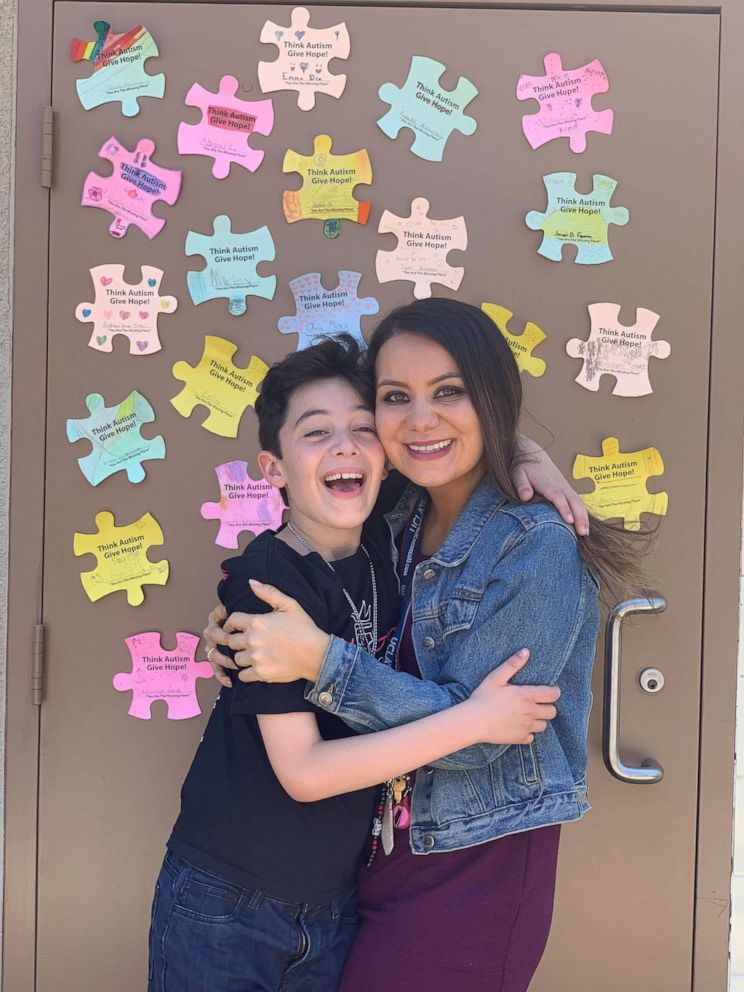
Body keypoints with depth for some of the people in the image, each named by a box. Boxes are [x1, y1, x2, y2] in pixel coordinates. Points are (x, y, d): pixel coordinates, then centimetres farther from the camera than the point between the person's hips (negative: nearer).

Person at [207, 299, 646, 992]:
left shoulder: (537, 548, -19)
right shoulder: (401, 519, 2)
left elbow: (472, 733, -22)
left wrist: (320, 659, -29)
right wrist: (250, 632, -5)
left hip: (476, 873, -6)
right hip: (379, 851, 7)